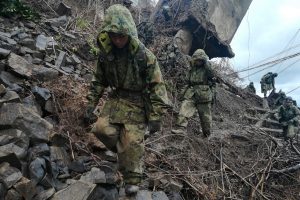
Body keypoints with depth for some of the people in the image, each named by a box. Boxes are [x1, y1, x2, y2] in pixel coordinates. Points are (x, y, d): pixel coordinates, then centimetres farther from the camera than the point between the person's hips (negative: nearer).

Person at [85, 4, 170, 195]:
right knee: (102, 128, -10)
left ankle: (132, 180, 12)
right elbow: (99, 79, 13)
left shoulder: (145, 56, -16)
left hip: (137, 102, -4)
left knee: (132, 142, -6)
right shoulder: (106, 53, -2)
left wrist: (156, 117, -16)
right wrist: (91, 101, 11)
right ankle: (123, 150, 18)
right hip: (116, 98, 5)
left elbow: (157, 86, -14)